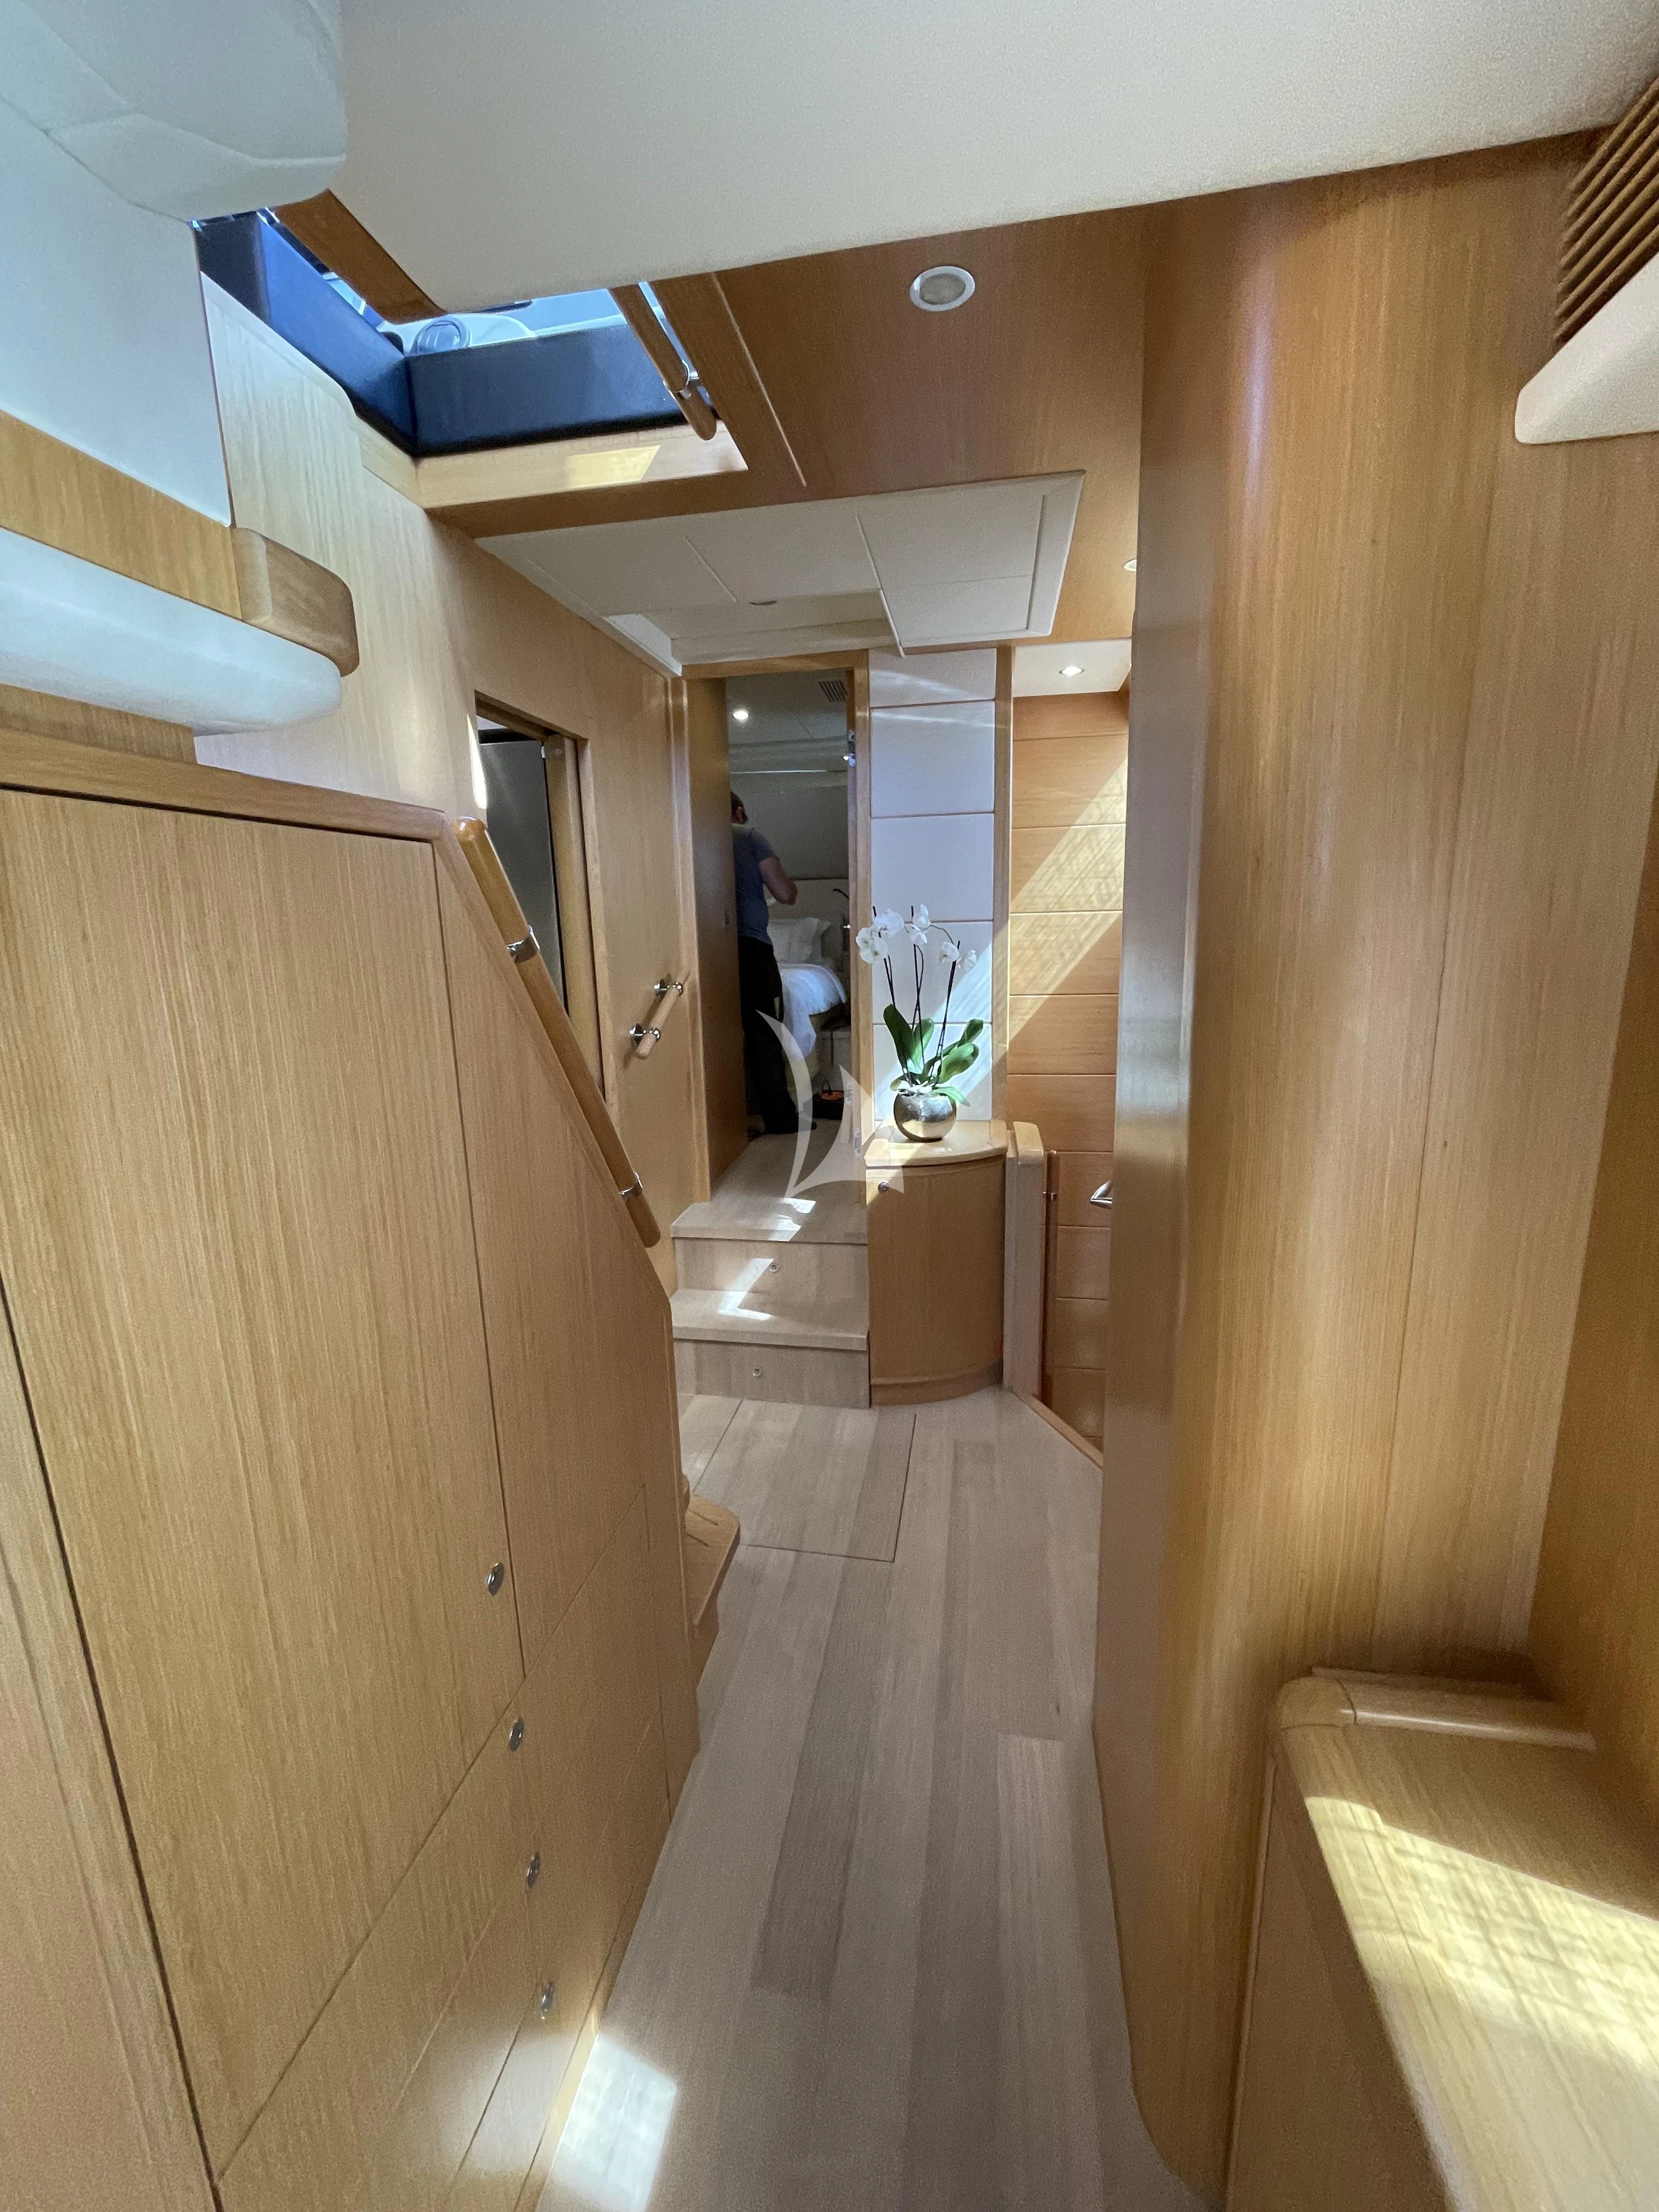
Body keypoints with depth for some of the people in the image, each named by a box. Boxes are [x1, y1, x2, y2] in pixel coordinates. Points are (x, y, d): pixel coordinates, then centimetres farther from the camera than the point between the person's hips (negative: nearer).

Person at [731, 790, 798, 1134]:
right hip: (751, 947, -4)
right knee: (764, 1035, 3)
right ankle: (780, 1118, 8)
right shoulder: (749, 837, 2)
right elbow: (786, 895, -2)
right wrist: (786, 883, 20)